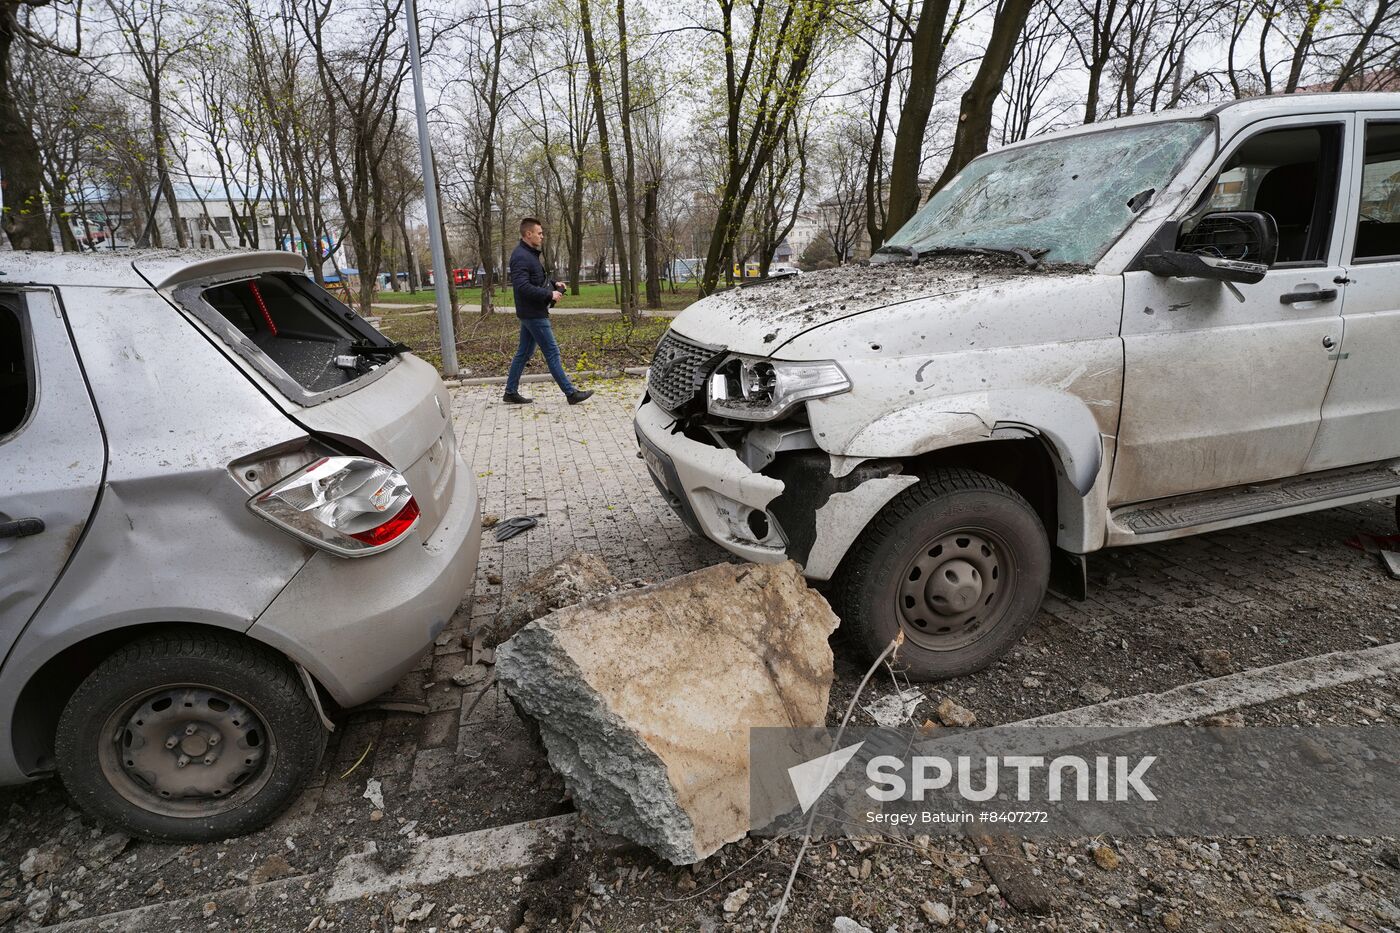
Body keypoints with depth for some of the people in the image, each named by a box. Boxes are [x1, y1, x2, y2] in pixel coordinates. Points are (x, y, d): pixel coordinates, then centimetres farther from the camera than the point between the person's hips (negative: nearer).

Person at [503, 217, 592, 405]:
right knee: (552, 353, -5)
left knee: (524, 353, 14)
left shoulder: (529, 254, 15)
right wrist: (550, 294, -21)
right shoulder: (521, 256, -17)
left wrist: (553, 284, 9)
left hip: (530, 314, 10)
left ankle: (511, 392, 20)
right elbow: (522, 287, -26)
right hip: (534, 314, -10)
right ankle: (571, 392, 0)